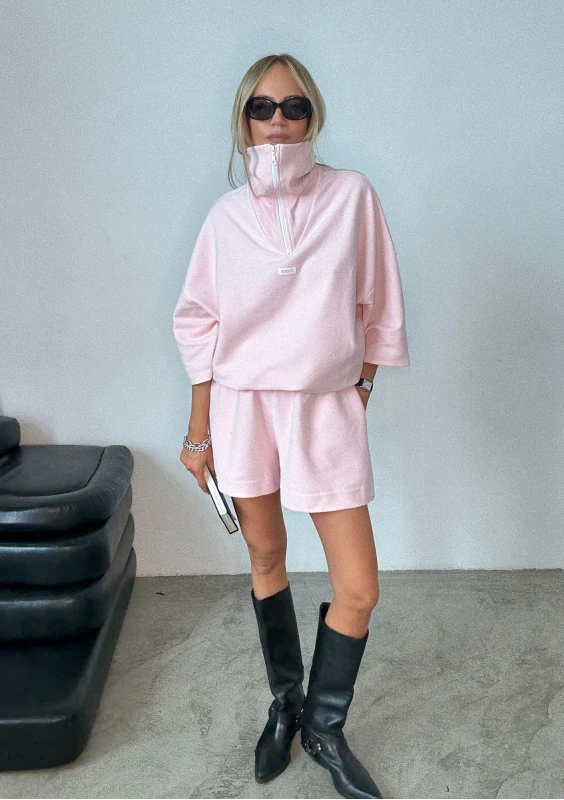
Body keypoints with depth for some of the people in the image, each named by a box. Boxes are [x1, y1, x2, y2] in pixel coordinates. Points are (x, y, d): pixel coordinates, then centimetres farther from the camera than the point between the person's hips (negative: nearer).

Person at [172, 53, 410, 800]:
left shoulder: (352, 194, -1)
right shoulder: (228, 213, 1)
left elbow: (376, 311, 3)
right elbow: (201, 325, 5)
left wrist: (359, 395, 3)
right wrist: (198, 431, 4)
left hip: (327, 407, 0)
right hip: (243, 403, 1)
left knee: (359, 589, -1)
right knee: (266, 559, 14)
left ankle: (324, 727, 24)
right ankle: (285, 704, 37)